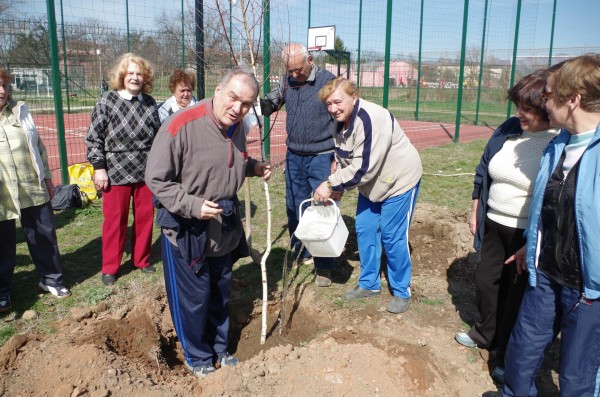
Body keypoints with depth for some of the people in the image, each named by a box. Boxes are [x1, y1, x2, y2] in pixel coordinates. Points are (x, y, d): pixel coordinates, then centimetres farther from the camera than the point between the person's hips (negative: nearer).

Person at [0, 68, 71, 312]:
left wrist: (47, 177, 12)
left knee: (45, 237, 12)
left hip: (34, 188, 3)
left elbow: (38, 146, 12)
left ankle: (51, 279, 30)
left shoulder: (20, 111, 6)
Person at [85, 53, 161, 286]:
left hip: (146, 172, 4)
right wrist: (99, 168, -9)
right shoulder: (107, 101, -5)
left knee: (145, 217, 11)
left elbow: (158, 136, 13)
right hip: (117, 173, -3)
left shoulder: (149, 103, 6)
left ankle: (141, 260, 29)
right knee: (115, 220, 5)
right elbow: (94, 138, -4)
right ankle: (110, 268, 21)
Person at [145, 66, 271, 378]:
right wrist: (193, 205, -27)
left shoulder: (237, 127, -2)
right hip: (186, 229, -6)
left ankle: (219, 349, 43)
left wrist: (254, 167, -2)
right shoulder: (181, 126, -24)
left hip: (226, 229, 7)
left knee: (221, 294, 21)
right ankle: (198, 358, 33)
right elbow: (156, 179, -19)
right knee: (194, 297, 8)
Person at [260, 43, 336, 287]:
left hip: (321, 157, -5)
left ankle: (323, 266, 9)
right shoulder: (286, 82, 5)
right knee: (294, 207, 13)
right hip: (294, 156, 6)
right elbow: (269, 105, 17)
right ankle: (301, 253, 32)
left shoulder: (327, 81, -10)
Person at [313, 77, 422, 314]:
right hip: (372, 184, 9)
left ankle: (402, 292, 16)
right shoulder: (341, 122, -2)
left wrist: (331, 184, -26)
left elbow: (363, 166, -33)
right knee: (364, 230, 10)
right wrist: (336, 189, -6)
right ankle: (369, 284, 28)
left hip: (399, 180, -8)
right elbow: (343, 161, 7)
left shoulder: (372, 119, -31)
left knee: (393, 237, -3)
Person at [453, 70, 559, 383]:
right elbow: (483, 172, 10)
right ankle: (486, 334, 46)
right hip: (494, 226, 6)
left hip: (529, 236, -6)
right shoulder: (508, 130, -1)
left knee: (518, 294, 10)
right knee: (486, 282, 20)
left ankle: (508, 357, 32)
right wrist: (475, 211, 12)